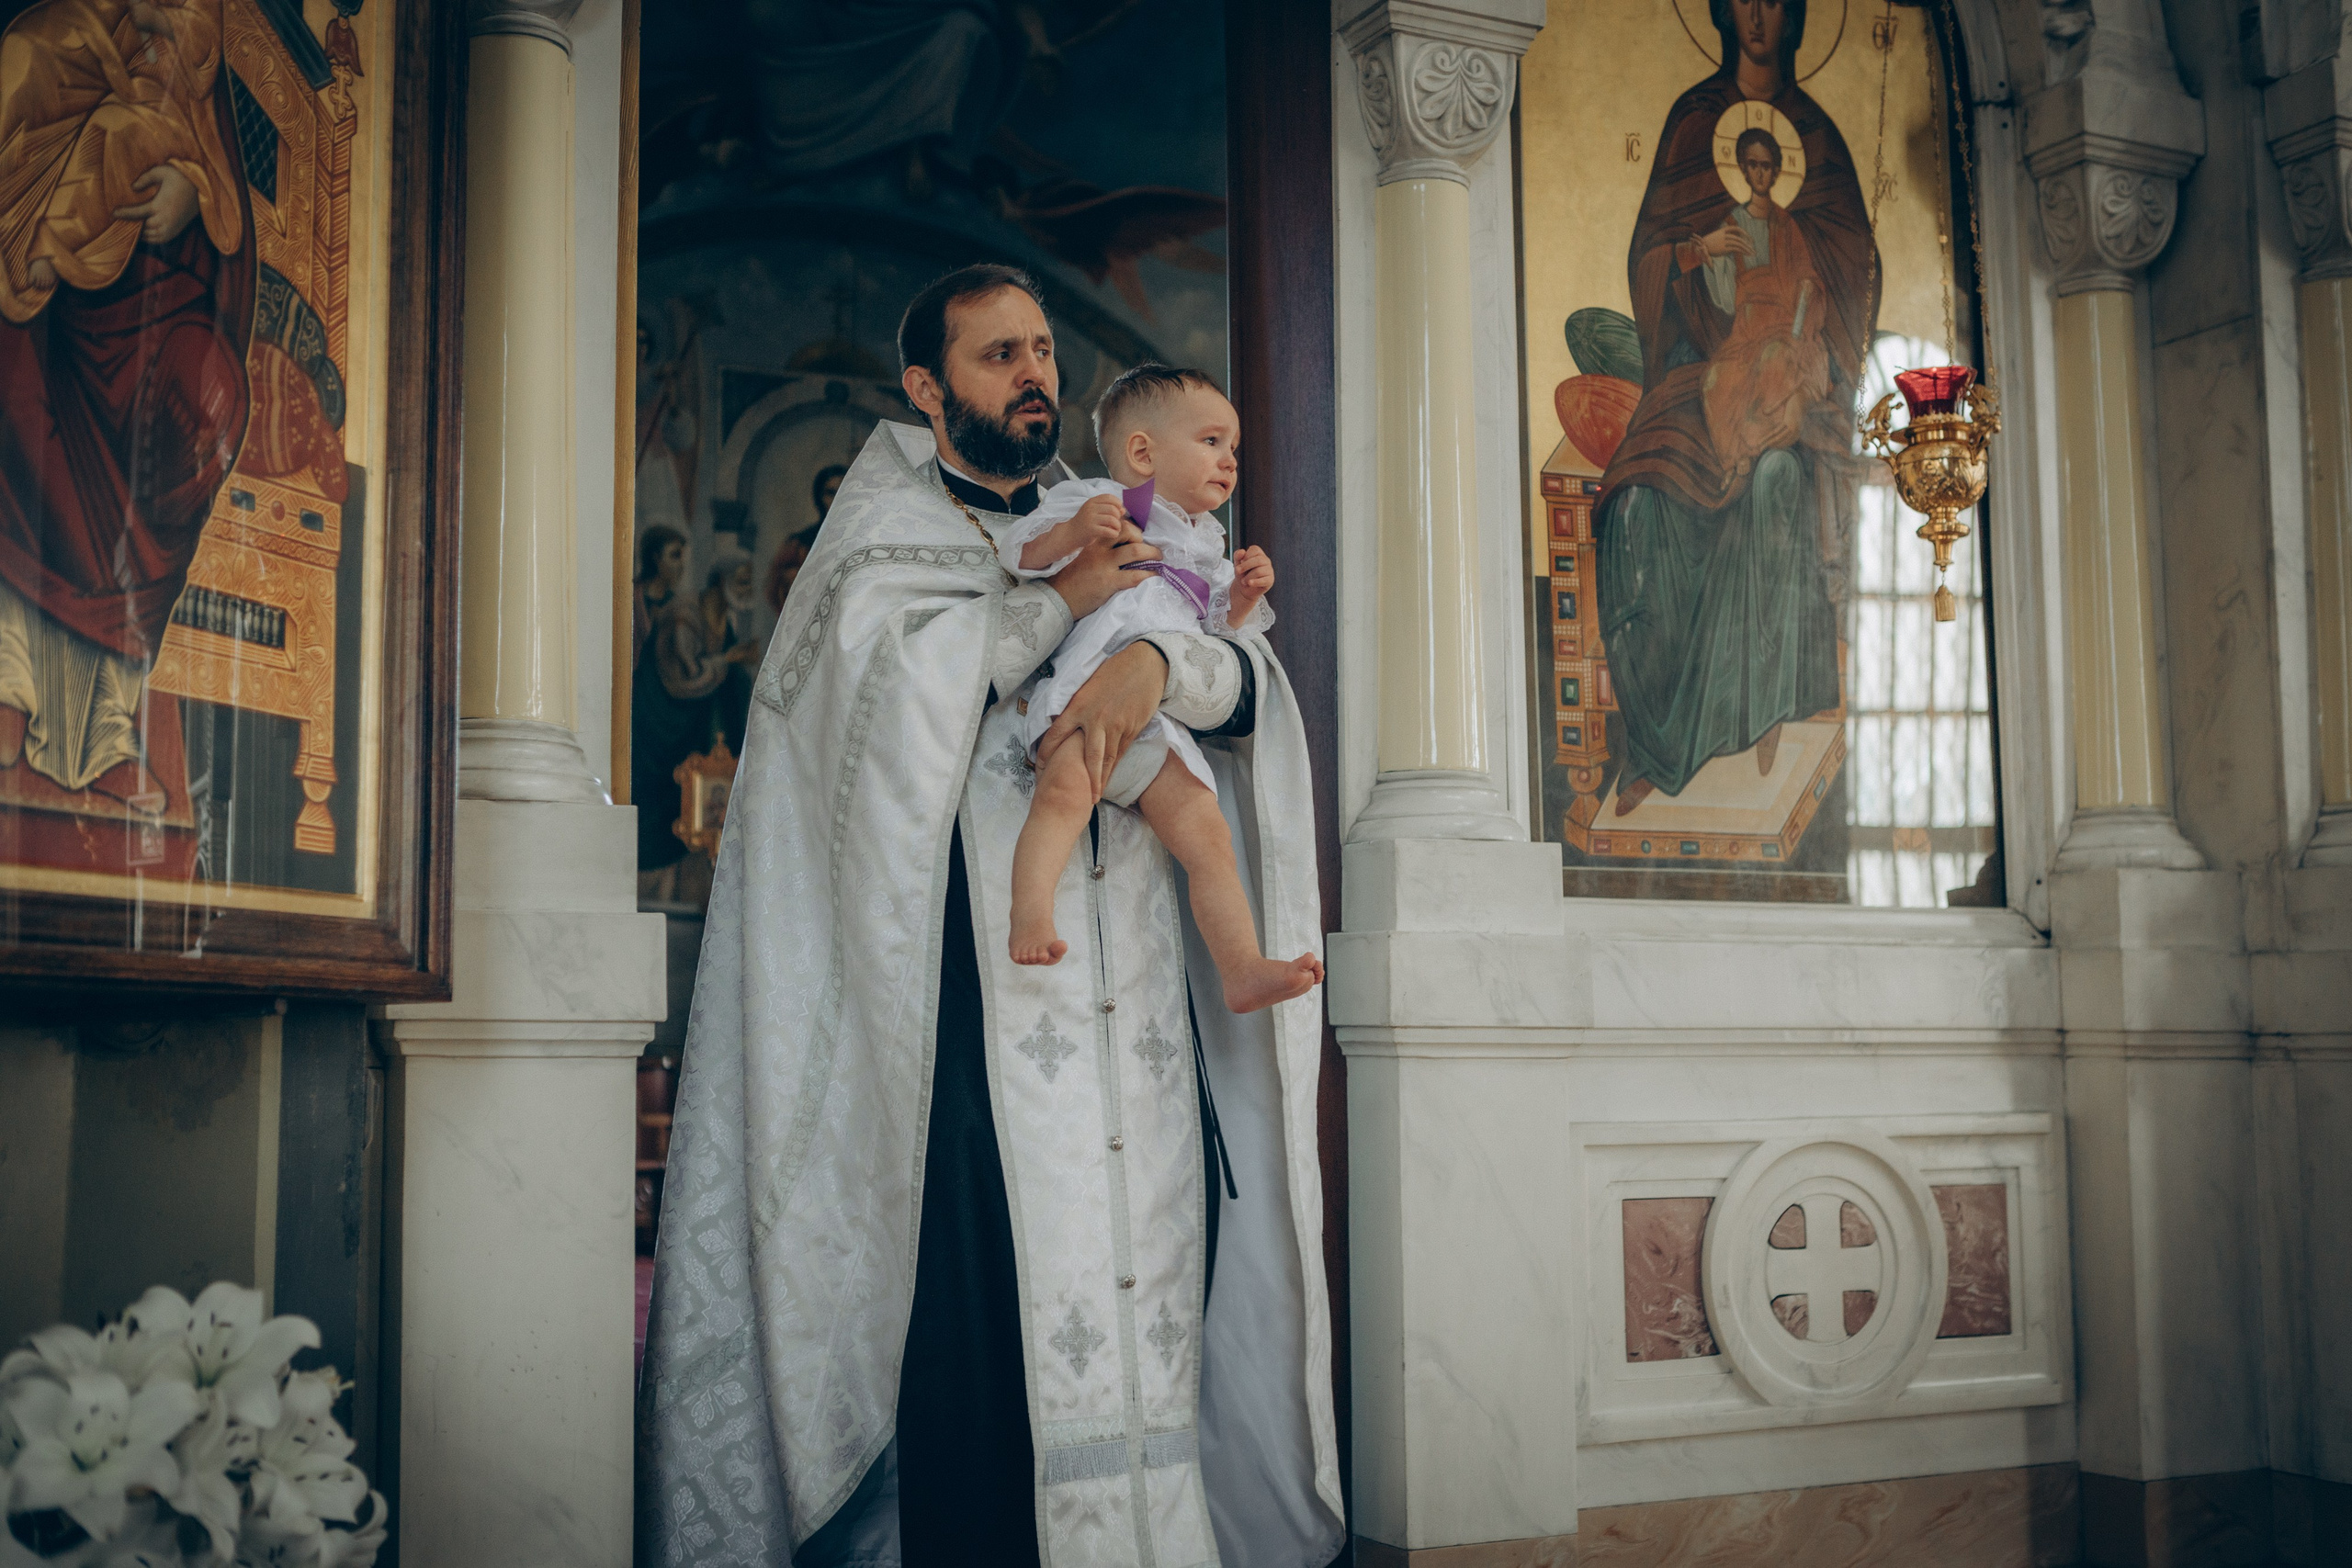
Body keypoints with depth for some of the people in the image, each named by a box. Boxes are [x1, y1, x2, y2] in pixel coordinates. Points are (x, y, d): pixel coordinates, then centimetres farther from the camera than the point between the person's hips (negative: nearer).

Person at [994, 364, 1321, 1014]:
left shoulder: (1204, 545, 31)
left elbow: (1218, 631, 34)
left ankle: (1243, 969, -8)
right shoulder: (1086, 500, 9)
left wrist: (1242, 598, 13)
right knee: (1067, 789, -35)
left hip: (1161, 718, 6)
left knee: (1207, 836, -5)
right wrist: (1070, 532, -19)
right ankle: (1031, 918, -40)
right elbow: (1013, 552, -1)